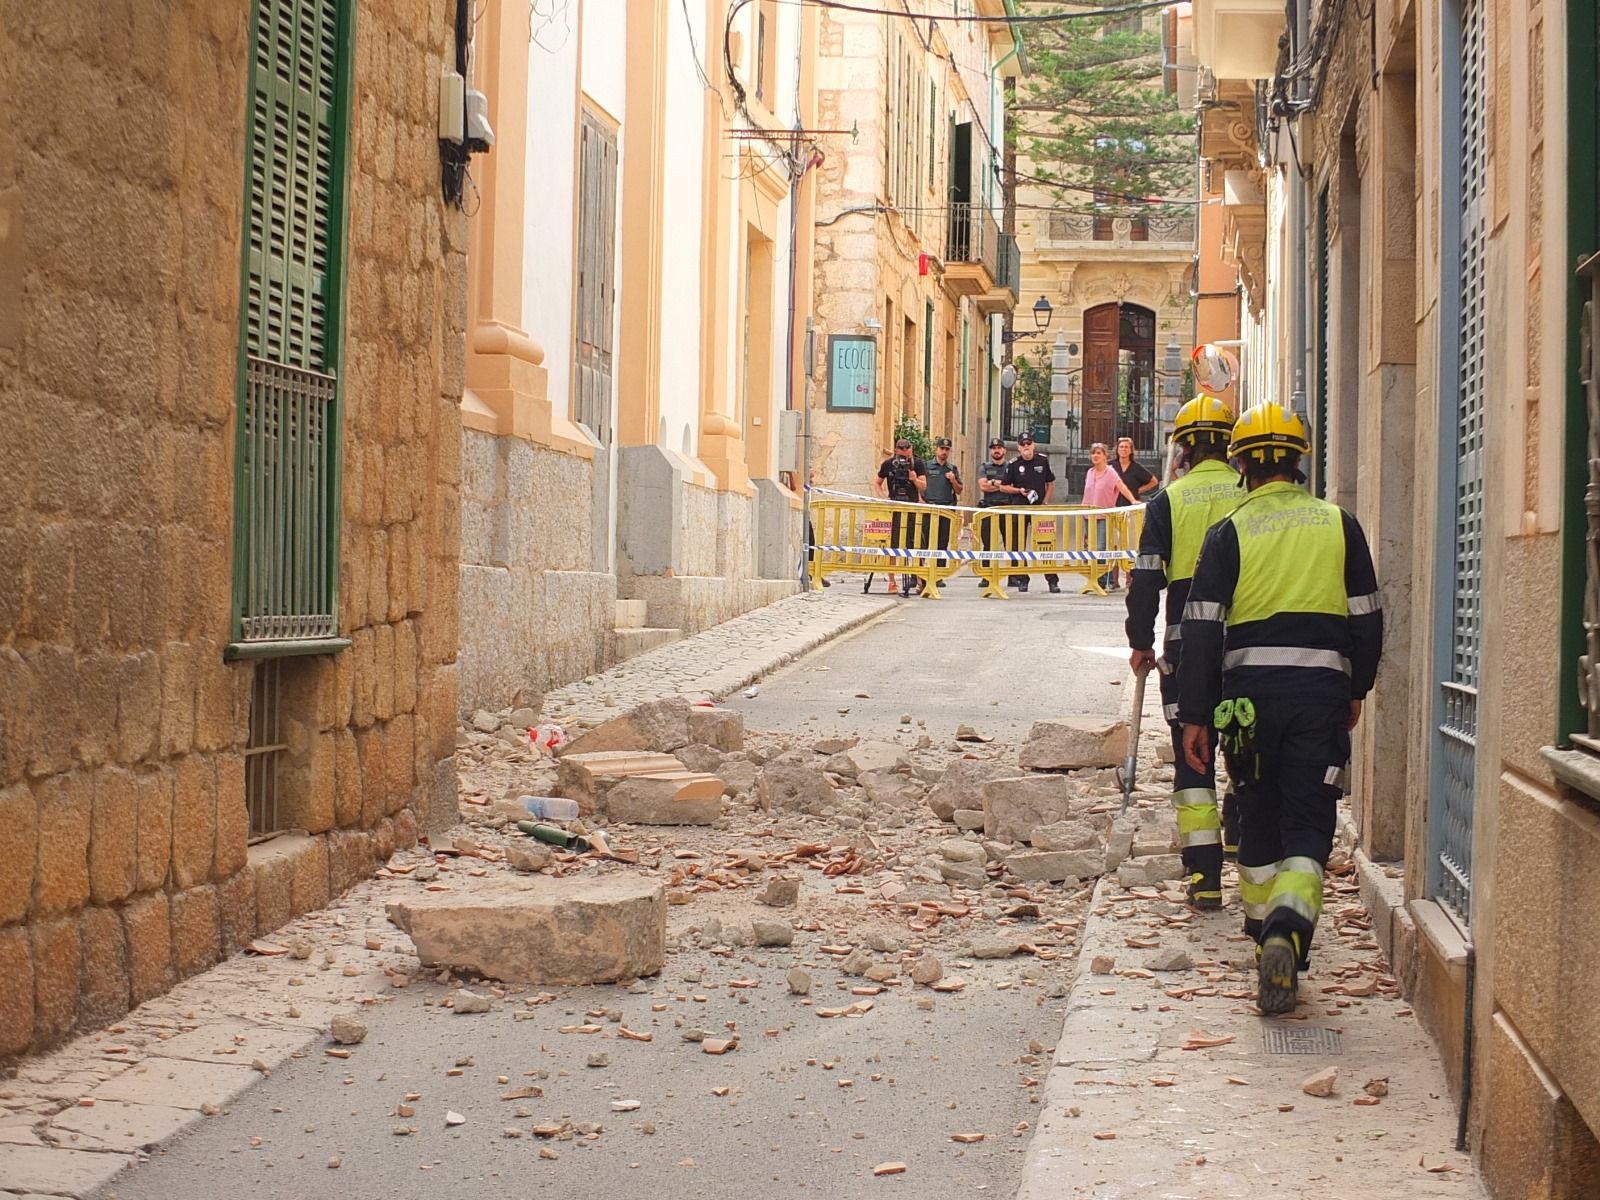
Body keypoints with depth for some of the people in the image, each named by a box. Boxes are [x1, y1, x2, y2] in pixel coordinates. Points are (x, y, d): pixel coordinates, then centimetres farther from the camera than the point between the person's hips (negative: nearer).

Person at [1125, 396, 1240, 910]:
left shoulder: (1167, 502, 0)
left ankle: (1205, 877, 2)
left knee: (1193, 759, 5)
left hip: (1186, 643, -1)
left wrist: (1141, 642, 8)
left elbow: (1146, 579, -2)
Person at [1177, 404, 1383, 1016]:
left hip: (1250, 689, 0)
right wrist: (1357, 690, 23)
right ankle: (1289, 929, -23)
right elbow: (1367, 618, 9)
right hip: (1321, 687, 0)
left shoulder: (1229, 532, 0)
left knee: (1259, 816, 16)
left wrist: (1194, 717, -1)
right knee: (1308, 822, 0)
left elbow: (1203, 627, -4)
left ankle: (1264, 934, 26)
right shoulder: (1340, 525, 5)